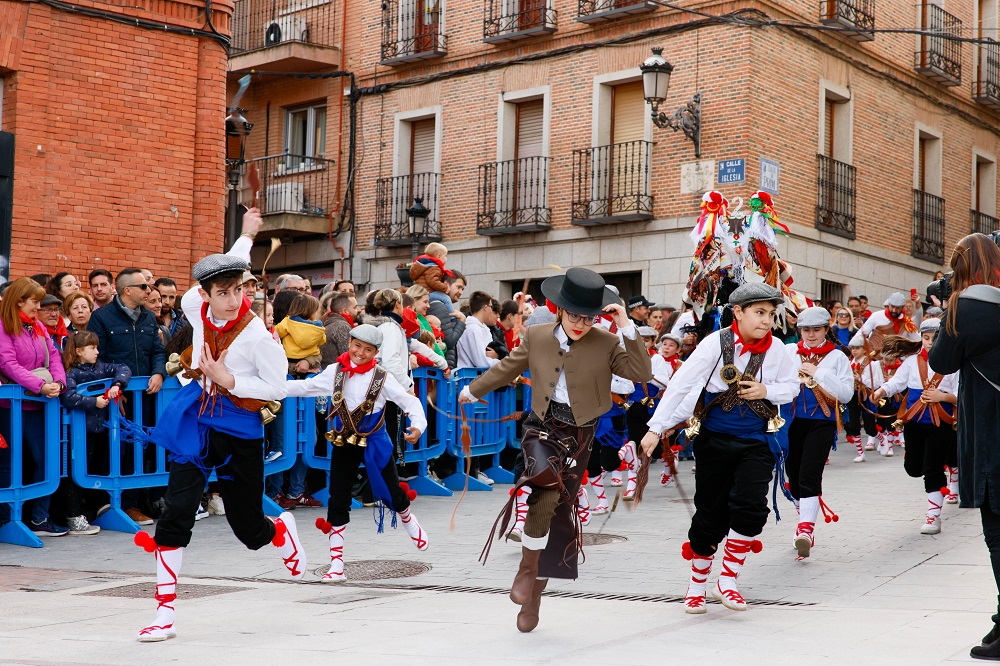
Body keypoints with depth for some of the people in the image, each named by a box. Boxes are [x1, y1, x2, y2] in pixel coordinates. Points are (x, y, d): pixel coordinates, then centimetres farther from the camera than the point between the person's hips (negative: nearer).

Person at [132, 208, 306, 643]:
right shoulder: (195, 307, -5)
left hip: (239, 430, -3)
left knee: (247, 525, 8)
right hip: (197, 421, 3)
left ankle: (283, 533, 47)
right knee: (176, 511, -10)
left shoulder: (258, 334, -19)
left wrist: (229, 380, -20)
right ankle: (164, 614, -5)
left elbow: (277, 387, -11)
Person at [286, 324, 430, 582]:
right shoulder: (335, 372, -2)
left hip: (374, 443, -2)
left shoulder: (382, 377, -9)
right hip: (342, 444, 2)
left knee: (392, 494, 8)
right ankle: (336, 565, 5)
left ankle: (409, 522, 46)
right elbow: (306, 387, 4)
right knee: (338, 502, -1)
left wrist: (418, 425, -29)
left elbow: (409, 401, -11)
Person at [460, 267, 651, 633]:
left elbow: (642, 373, -13)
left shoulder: (606, 343, -2)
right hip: (542, 426, 0)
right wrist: (474, 390, 33)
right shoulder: (537, 336, 3)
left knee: (559, 512, 3)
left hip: (579, 434, 0)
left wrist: (627, 328, -18)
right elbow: (509, 367, 20)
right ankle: (527, 568, -11)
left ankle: (533, 597, 19)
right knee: (547, 487, -30)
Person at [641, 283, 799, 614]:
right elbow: (681, 384, -11)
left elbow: (792, 386, 13)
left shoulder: (776, 349, -3)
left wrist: (767, 391, -10)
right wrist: (656, 428, -13)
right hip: (715, 439, -1)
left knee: (750, 505, -17)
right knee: (711, 513, 6)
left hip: (755, 441, 1)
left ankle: (728, 580, 1)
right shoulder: (716, 342, -11)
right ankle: (697, 583, 26)